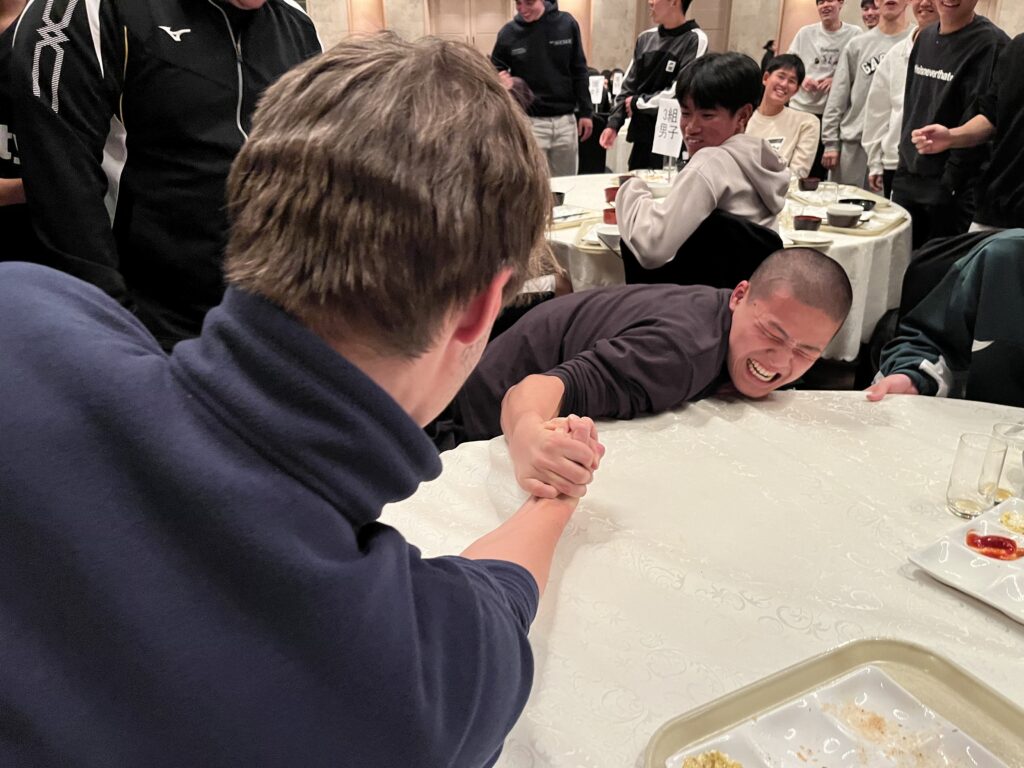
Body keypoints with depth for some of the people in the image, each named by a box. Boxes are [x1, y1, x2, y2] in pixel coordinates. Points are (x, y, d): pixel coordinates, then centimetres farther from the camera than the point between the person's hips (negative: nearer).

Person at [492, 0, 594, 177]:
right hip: (529, 122, -2)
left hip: (565, 120, 2)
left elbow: (579, 72, 5)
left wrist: (586, 112, 3)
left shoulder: (567, 24, -1)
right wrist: (501, 79, -16)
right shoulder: (508, 33, -3)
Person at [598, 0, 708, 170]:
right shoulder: (646, 38, 10)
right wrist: (614, 124, 3)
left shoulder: (695, 40, -8)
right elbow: (628, 86, 13)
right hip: (642, 137, 6)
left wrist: (637, 103, -7)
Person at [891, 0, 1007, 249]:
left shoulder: (990, 44, -11)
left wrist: (951, 180, -17)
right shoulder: (925, 37, 11)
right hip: (908, 179, 6)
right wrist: (906, 157, 14)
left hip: (953, 190, -6)